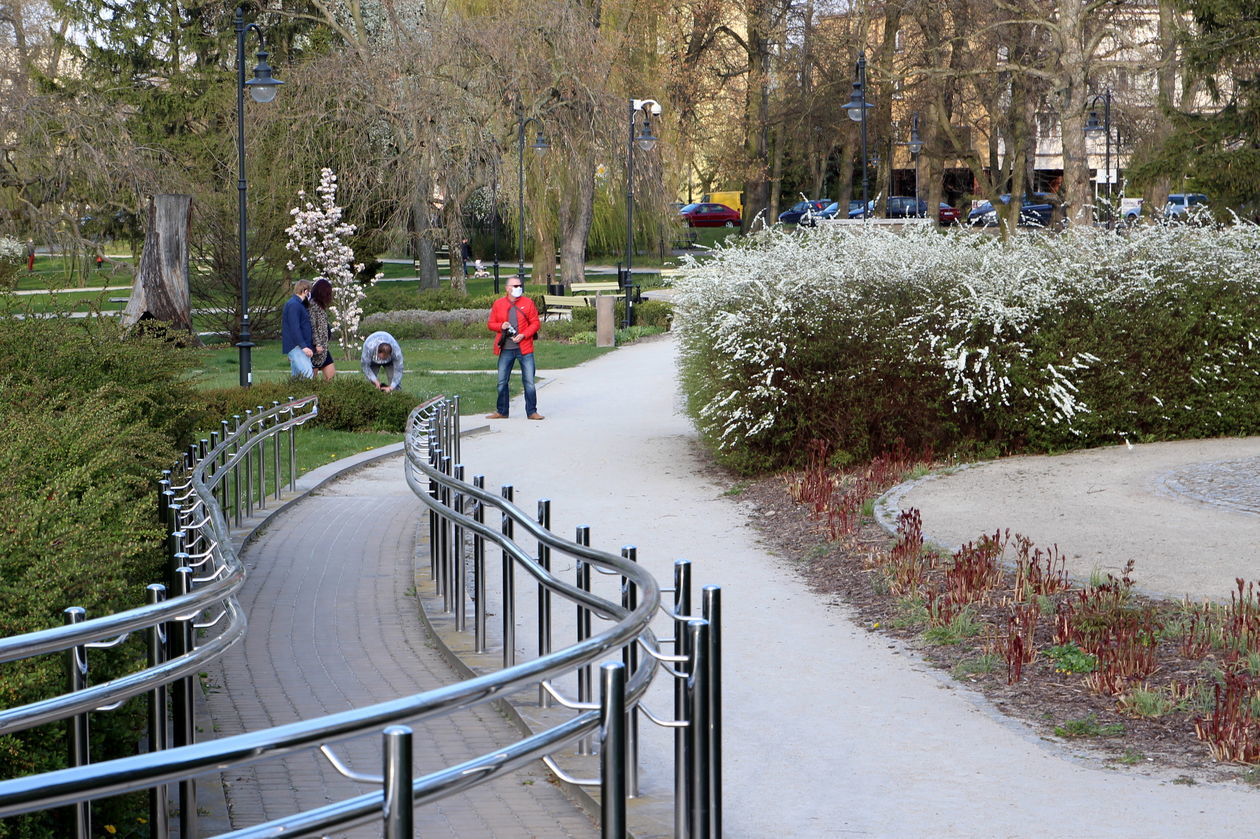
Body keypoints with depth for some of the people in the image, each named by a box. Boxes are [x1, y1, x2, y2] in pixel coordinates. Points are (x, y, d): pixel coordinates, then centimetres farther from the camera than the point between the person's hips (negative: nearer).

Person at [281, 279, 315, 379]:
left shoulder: (298, 304, 19)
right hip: (295, 347, -11)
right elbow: (294, 328, -21)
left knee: (296, 375, 9)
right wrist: (303, 346, -24)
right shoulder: (293, 305, -14)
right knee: (308, 373, -23)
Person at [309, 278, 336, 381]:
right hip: (316, 345, -9)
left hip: (324, 345, 9)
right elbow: (312, 326, -17)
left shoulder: (320, 305, 16)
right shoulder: (312, 304, -12)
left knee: (330, 373, 3)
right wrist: (317, 344, -20)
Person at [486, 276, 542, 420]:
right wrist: (501, 326, -10)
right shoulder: (498, 304, 6)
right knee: (502, 382, 6)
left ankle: (532, 412, 6)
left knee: (529, 381, -2)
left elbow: (535, 323, 2)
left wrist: (523, 335, -12)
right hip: (506, 349, 2)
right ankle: (501, 412, 17)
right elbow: (490, 324, 11)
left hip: (524, 348, -1)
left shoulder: (528, 303, 2)